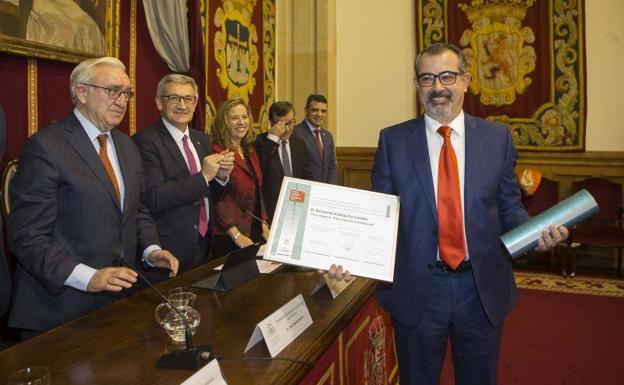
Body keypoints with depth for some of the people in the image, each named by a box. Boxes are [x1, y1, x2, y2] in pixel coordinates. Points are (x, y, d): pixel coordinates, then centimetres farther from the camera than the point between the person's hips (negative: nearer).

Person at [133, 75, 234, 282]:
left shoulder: (202, 139, 10)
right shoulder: (145, 141, -12)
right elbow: (152, 199, -21)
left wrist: (221, 176, -6)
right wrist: (203, 176, -21)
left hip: (204, 247, 7)